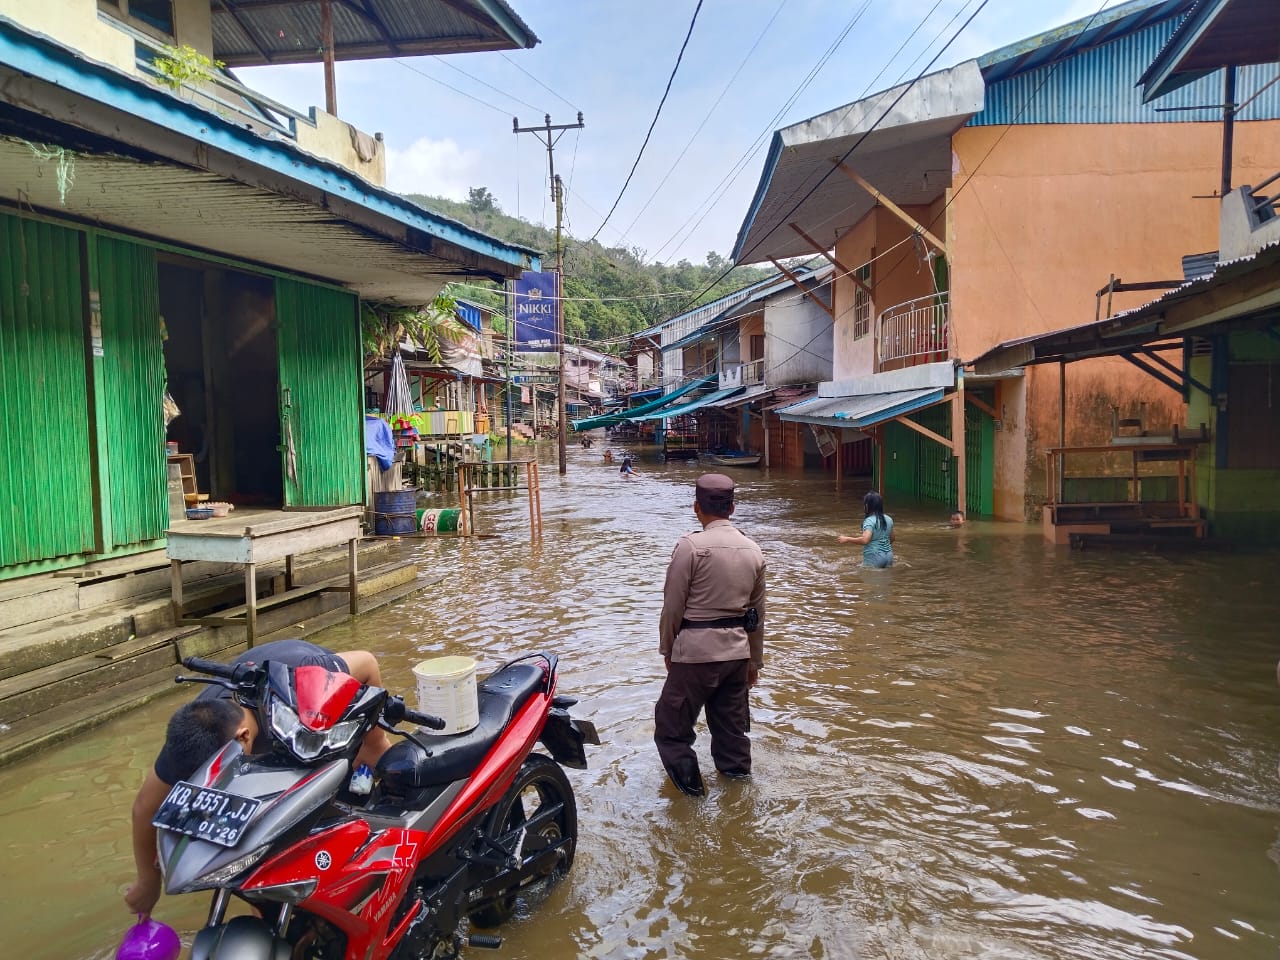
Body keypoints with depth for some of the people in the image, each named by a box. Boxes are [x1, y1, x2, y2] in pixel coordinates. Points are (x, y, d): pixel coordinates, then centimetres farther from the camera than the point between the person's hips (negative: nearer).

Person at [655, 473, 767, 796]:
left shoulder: (691, 546, -13)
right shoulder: (753, 550, 6)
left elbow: (673, 604, -10)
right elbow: (757, 612, 12)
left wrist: (666, 648, 5)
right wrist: (755, 661, 21)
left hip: (696, 650, -6)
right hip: (738, 650, 6)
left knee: (673, 727, 8)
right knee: (732, 726, 18)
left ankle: (689, 781, 5)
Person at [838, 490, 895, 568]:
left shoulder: (869, 521, -16)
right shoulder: (889, 519, 7)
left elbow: (865, 540, -27)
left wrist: (847, 539, -18)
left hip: (874, 558, -7)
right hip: (889, 556, 7)